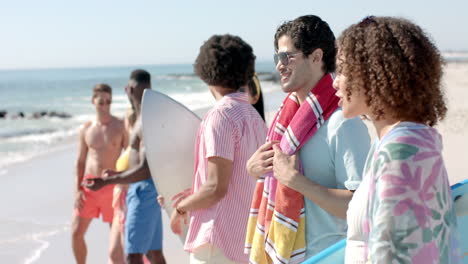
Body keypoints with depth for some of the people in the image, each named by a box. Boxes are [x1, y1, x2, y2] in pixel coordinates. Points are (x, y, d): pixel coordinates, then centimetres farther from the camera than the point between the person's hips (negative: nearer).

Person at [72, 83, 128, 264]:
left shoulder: (121, 126, -3)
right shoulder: (86, 129, 6)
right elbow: (80, 162, 9)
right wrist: (77, 190, 0)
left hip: (112, 186, -3)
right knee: (76, 233, 1)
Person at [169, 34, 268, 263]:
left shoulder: (221, 115, -14)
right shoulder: (254, 116, 12)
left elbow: (217, 188, -19)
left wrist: (181, 208, -3)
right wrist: (194, 196, 22)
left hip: (218, 243, -9)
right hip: (246, 240, 9)